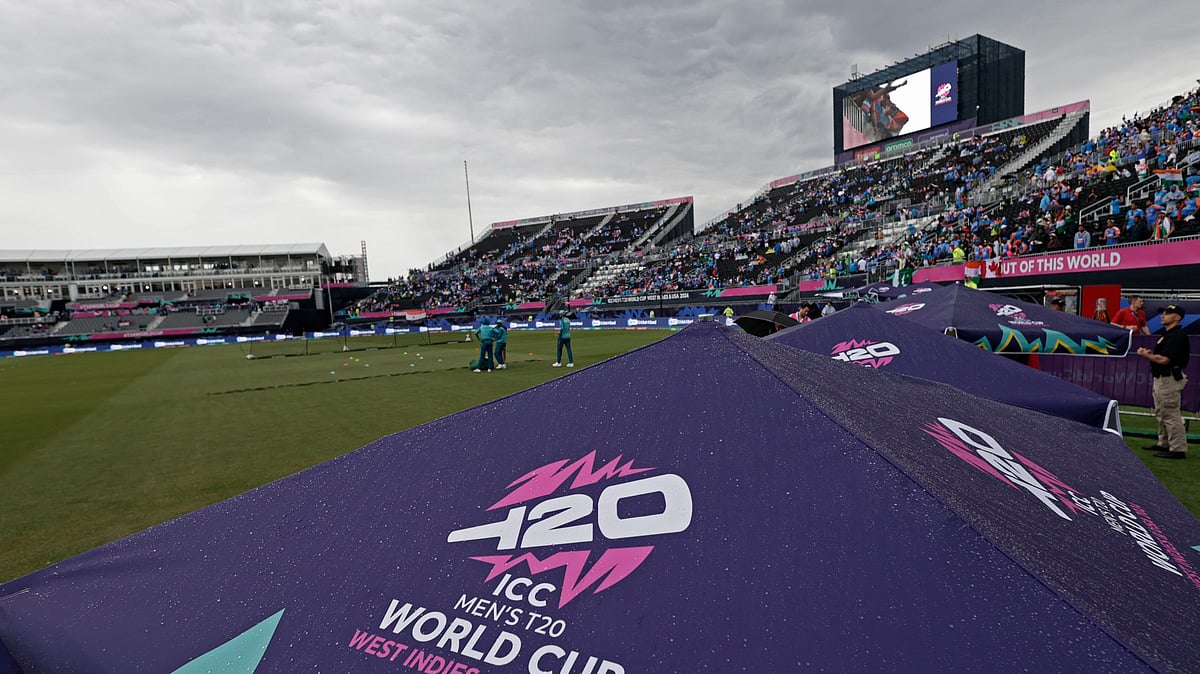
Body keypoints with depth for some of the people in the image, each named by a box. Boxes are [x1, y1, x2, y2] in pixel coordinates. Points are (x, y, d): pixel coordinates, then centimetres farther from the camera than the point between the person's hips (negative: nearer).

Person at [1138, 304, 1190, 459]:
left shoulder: (1177, 336, -17)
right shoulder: (1166, 334, 15)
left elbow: (1164, 359, -24)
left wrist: (1146, 355, -10)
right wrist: (1150, 353, 3)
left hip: (1170, 380, -11)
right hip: (1161, 379, 11)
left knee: (1171, 415, -8)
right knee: (1161, 413, 18)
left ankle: (1178, 449, -3)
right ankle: (1164, 444, 27)